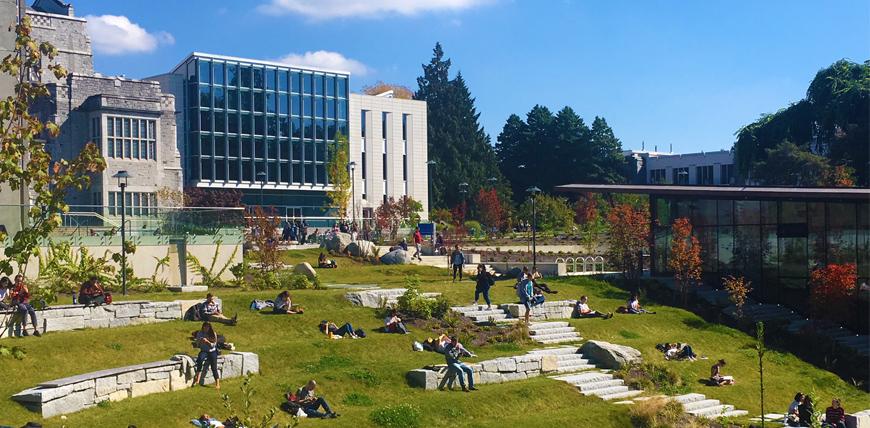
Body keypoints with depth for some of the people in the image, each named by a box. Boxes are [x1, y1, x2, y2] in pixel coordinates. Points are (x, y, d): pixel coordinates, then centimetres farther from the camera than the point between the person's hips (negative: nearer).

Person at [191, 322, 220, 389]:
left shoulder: (213, 334, -4)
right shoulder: (200, 333, 0)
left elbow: (213, 345, -9)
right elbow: (198, 345, 2)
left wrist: (207, 341, -26)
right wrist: (200, 341, -20)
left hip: (212, 351, -1)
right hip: (204, 351, 1)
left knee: (214, 368, -13)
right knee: (200, 359, -32)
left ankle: (217, 384, -11)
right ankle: (197, 379, -32)